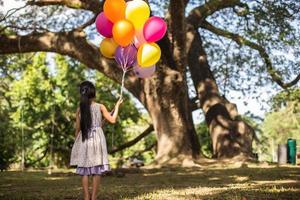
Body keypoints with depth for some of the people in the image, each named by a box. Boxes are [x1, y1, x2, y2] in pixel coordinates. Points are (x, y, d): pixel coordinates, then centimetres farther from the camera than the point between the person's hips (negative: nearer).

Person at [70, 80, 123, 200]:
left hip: (84, 140, 2)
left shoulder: (80, 109, 1)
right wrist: (117, 106, 12)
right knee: (96, 170, 2)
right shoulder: (100, 107, -3)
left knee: (84, 170, 5)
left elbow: (78, 128, 3)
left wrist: (76, 142, 14)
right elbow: (112, 120, 1)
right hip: (97, 139, -2)